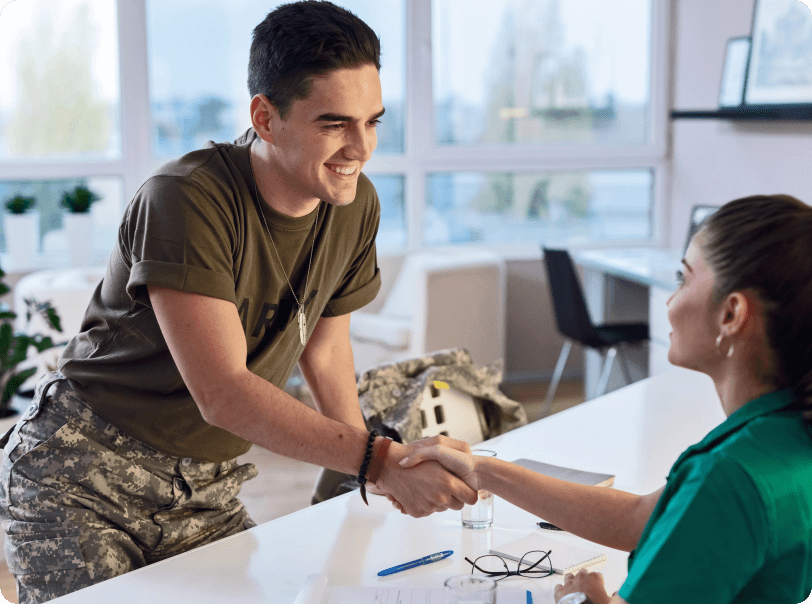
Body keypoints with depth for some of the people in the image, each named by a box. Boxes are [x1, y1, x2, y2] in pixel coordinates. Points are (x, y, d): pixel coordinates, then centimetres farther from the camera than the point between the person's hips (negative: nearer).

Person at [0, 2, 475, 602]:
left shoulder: (356, 206, -4)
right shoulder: (186, 200, -26)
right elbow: (222, 393, -32)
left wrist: (377, 472, 11)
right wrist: (379, 460, -37)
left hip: (207, 494, 6)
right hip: (83, 478, -5)